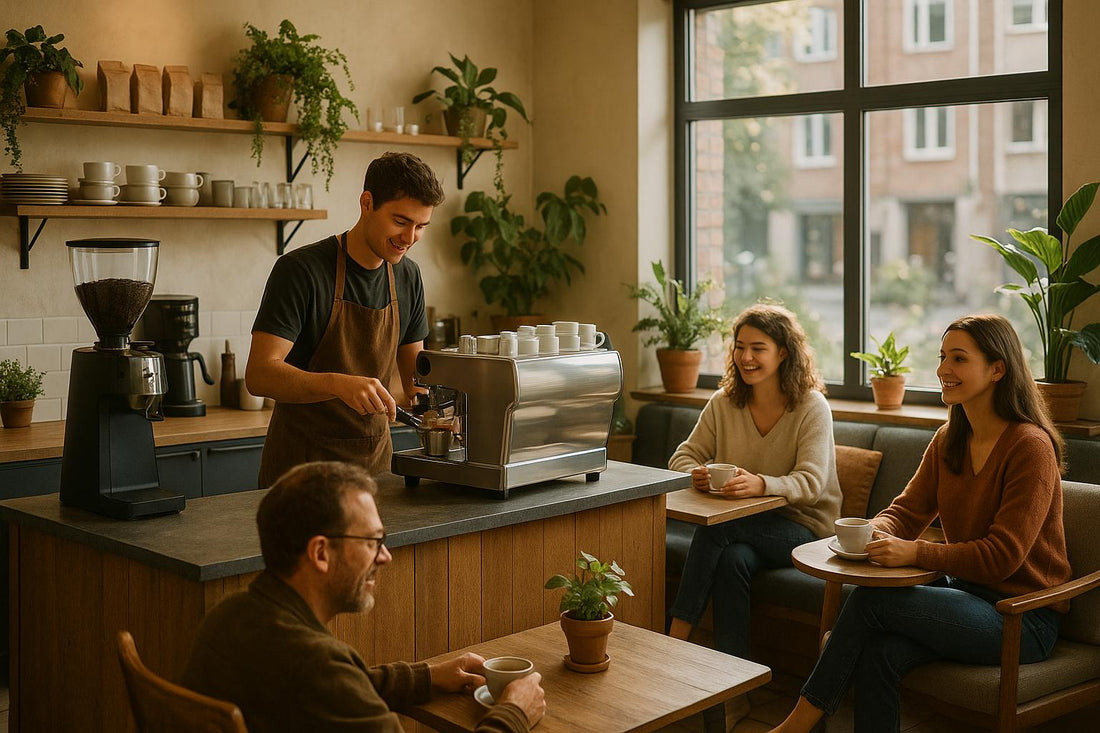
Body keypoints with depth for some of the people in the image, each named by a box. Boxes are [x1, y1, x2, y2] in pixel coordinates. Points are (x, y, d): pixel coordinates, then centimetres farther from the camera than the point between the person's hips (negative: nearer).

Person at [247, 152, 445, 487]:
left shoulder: (407, 277, 3)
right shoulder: (300, 269, -16)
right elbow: (259, 374, -23)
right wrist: (339, 384, -38)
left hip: (375, 459, 5)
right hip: (303, 460, -5)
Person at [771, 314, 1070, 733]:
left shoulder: (1030, 446, -15)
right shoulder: (949, 440, 9)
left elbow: (1002, 556, -19)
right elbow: (908, 511, 9)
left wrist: (914, 552, -26)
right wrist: (875, 533, -15)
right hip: (965, 589, 6)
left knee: (871, 600, -23)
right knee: (878, 651, -25)